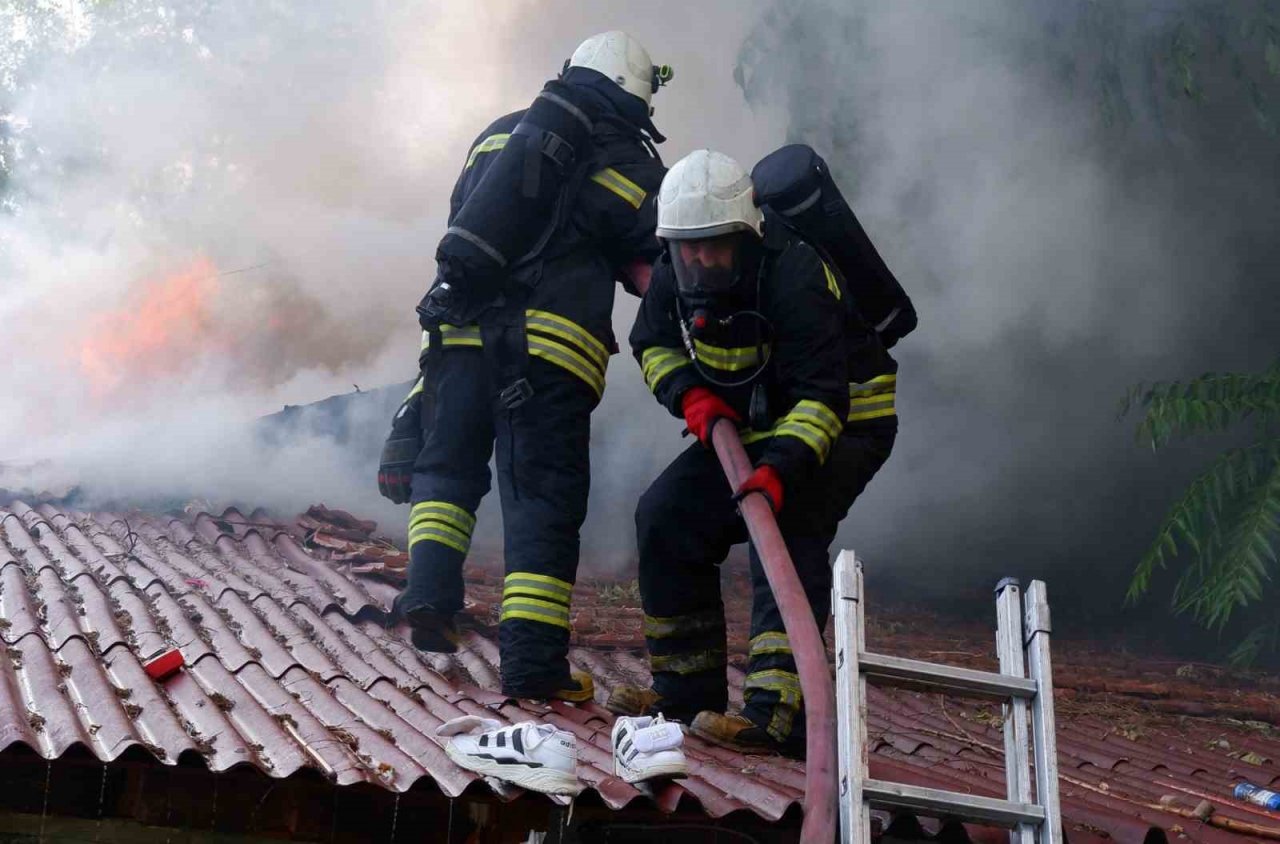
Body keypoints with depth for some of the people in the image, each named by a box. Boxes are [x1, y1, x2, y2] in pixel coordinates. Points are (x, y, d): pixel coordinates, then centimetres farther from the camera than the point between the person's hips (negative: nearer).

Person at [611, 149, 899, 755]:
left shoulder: (793, 277, -31)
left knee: (786, 534, -29)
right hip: (748, 425, 8)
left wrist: (781, 467, -50)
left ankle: (776, 713, -36)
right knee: (666, 514, -1)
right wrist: (689, 393, -13)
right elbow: (654, 345, 8)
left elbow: (823, 395, -36)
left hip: (844, 425, -8)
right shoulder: (673, 275, -9)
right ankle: (688, 687, 9)